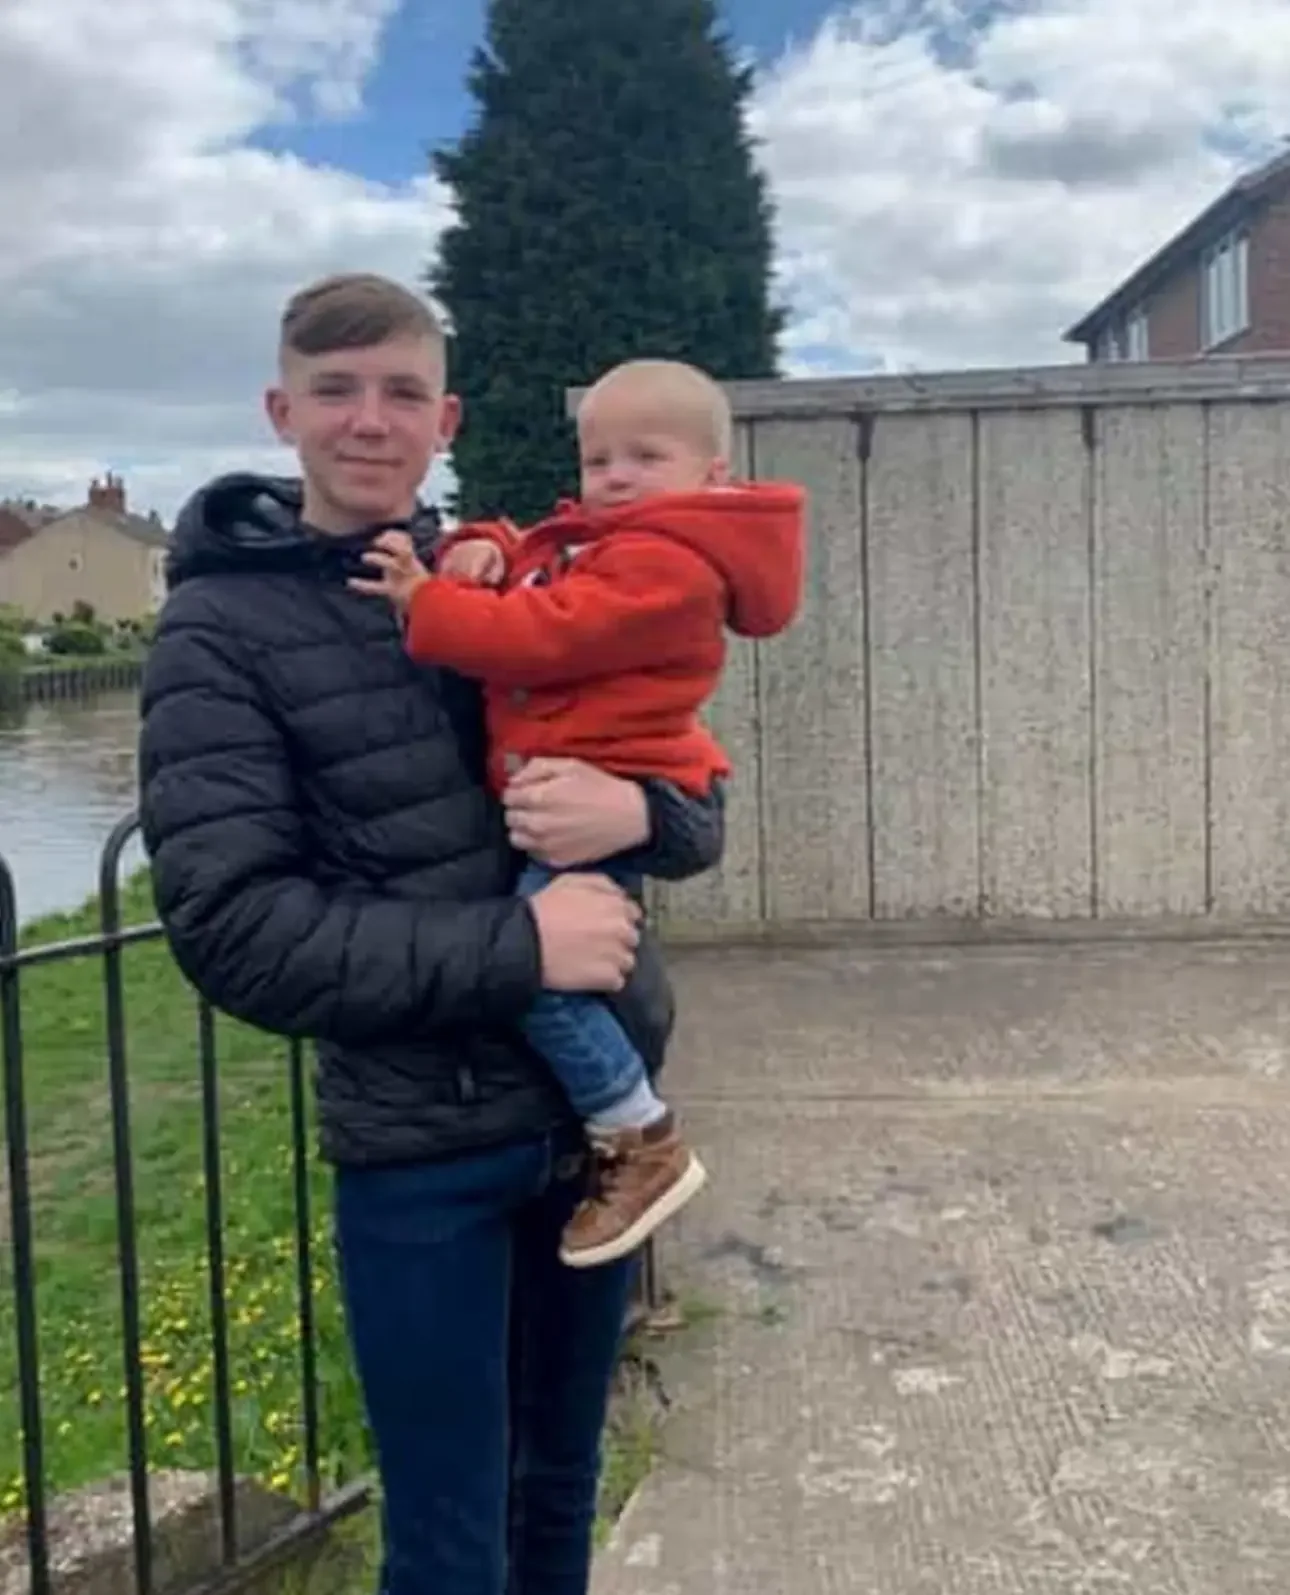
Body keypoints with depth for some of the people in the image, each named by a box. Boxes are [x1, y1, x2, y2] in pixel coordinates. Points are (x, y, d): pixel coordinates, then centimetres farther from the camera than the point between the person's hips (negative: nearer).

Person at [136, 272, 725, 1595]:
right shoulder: (221, 633, -8)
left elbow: (696, 813, 6)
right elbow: (232, 929, -17)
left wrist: (636, 812, -18)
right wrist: (515, 946, -23)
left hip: (595, 1108, 5)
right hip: (421, 1148, -4)